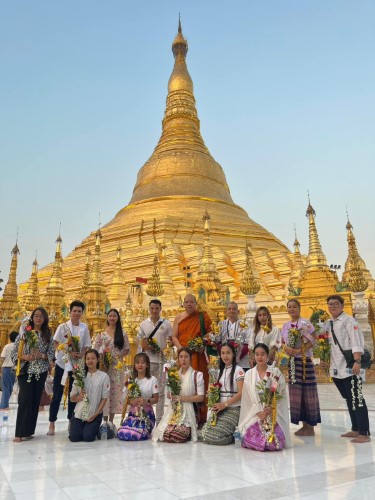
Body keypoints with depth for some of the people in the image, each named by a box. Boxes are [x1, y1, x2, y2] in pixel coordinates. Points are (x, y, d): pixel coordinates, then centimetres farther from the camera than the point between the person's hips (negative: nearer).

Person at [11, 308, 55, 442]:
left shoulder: (48, 335, 6)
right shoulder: (24, 331, -1)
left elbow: (52, 354, 4)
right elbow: (14, 352, -2)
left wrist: (41, 355, -14)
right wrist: (25, 357, -19)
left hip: (40, 372, 3)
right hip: (25, 371, -3)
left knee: (35, 401, 6)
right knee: (25, 400, -9)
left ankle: (28, 431, 17)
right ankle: (20, 433, -2)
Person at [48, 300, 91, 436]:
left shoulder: (84, 328, 2)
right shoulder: (63, 326, -4)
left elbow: (86, 346, 5)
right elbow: (56, 344, -6)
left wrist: (81, 355, -15)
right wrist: (69, 352, -19)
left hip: (77, 365, 2)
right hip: (62, 363, -2)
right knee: (57, 394, 1)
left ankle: (71, 421, 23)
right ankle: (52, 424, 11)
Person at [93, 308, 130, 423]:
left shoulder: (122, 333, 5)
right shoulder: (102, 333, 4)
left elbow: (127, 349, 7)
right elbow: (95, 348, 5)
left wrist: (118, 355, -8)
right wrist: (103, 351, -13)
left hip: (117, 366, 1)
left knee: (115, 391, 4)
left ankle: (111, 421, 17)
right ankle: (105, 421, 9)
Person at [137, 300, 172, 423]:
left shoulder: (166, 324, 3)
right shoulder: (143, 324, 8)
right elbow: (139, 343, 10)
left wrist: (164, 349, -10)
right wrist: (145, 347, -10)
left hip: (161, 360, -1)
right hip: (146, 361, 1)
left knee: (160, 391, 4)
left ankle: (159, 419, 13)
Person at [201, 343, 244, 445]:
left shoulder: (238, 370, -6)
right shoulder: (220, 370, 16)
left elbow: (241, 393, -13)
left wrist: (225, 404, -18)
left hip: (233, 410, -7)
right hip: (220, 409, 7)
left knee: (211, 436, -19)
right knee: (204, 433, -11)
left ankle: (236, 436, 4)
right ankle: (232, 435, 9)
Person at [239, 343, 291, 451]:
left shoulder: (276, 373, 3)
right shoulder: (249, 375, 6)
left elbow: (281, 394, -1)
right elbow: (247, 398, 3)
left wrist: (271, 407, -16)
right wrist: (258, 412, -12)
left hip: (274, 415, -1)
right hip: (254, 415, 1)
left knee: (274, 442, -24)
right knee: (253, 440, -24)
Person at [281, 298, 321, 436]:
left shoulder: (305, 323, -7)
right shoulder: (286, 325, 11)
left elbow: (313, 340, -12)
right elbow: (283, 342, 15)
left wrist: (299, 350, -21)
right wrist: (286, 348, -7)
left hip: (304, 360, -6)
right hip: (292, 361, 6)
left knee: (307, 391, -1)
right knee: (296, 391, 9)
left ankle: (310, 427, 9)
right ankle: (304, 425, 20)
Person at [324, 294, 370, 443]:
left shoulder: (349, 320, -8)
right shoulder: (328, 324, 13)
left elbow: (357, 343, -16)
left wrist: (357, 362, -24)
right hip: (337, 368, 7)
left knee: (357, 400, -5)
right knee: (349, 399, 16)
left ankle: (364, 433, 1)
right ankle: (356, 429, 26)